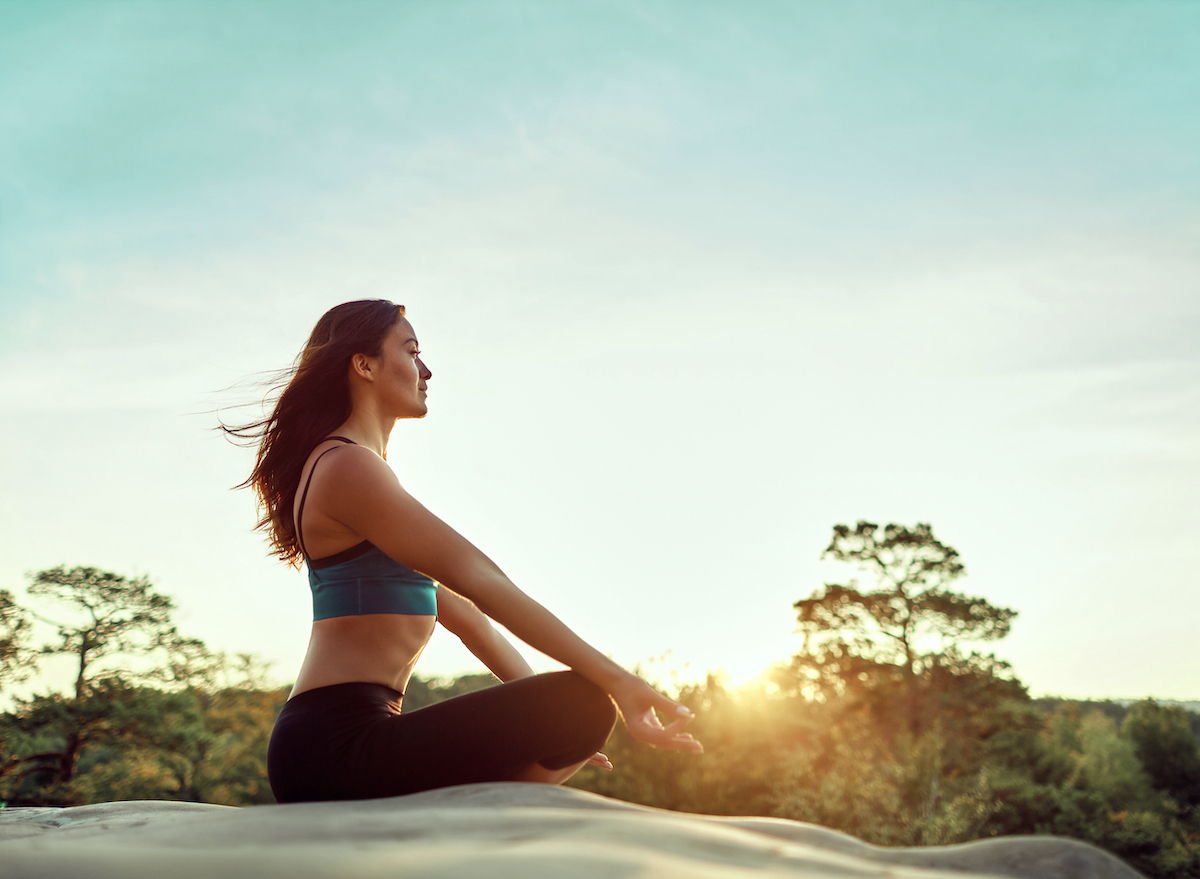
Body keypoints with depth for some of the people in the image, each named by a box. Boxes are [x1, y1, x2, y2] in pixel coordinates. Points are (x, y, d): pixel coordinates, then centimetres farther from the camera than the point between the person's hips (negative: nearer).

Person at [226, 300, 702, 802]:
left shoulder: (363, 471, 24)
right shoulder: (346, 467, -9)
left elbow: (456, 609, 20)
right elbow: (479, 581, -17)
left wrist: (550, 731, 16)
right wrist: (616, 680, -19)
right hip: (342, 744, -11)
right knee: (586, 703, -19)